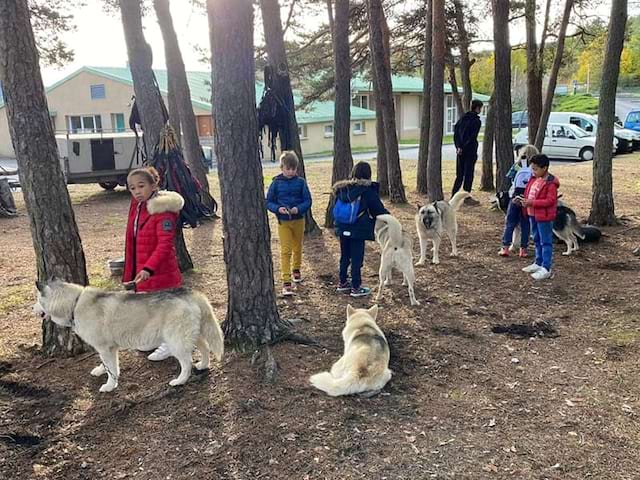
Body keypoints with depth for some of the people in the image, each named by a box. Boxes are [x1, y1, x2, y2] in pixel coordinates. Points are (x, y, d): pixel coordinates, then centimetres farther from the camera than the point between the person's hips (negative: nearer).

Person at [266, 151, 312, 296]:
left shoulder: (301, 182, -3)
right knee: (285, 250, -7)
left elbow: (308, 201, -2)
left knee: (297, 247, 18)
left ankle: (296, 269, 44)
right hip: (283, 221, -2)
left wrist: (298, 209, -21)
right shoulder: (276, 183, -5)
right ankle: (286, 281, -7)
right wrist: (278, 208, -20)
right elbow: (269, 202, -1)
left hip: (299, 220, 2)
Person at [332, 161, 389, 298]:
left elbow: (337, 208, 9)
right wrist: (387, 215, 15)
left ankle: (343, 283, 28)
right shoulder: (368, 189, -11)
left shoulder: (342, 188, 2)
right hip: (358, 230, -5)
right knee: (357, 258, 3)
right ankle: (356, 287, 9)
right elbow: (378, 208, -4)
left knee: (344, 256, 17)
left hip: (343, 229, 5)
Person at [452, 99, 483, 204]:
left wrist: (458, 146, 2)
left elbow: (455, 131, 7)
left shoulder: (463, 117, 11)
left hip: (460, 149, 7)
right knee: (468, 174, 0)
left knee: (459, 174, 12)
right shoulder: (476, 121, -10)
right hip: (470, 150, -7)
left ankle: (454, 195, 11)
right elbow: (472, 137, -16)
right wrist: (464, 147, -10)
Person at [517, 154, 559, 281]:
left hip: (544, 217, -9)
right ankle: (538, 263, 31)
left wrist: (532, 203, -25)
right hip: (533, 214, 9)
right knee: (537, 240, 19)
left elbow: (550, 200, -22)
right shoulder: (534, 179, 9)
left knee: (546, 242, -3)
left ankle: (546, 269, 1)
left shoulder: (551, 183, -17)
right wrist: (524, 200, -1)